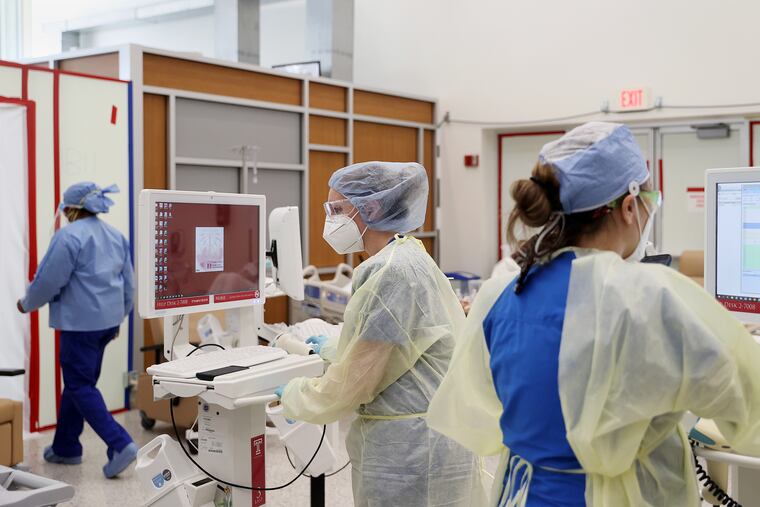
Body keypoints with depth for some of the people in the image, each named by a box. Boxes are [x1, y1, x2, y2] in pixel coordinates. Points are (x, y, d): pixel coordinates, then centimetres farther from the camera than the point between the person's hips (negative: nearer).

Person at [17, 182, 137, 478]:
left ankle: (120, 444, -12)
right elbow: (128, 284, 14)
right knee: (77, 382, 18)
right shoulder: (116, 236, 11)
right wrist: (118, 318, 24)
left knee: (80, 386, -2)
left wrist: (27, 304, 5)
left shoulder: (69, 236, -14)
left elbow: (49, 280, -13)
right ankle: (65, 447, 27)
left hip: (80, 321, -8)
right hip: (107, 320, 8)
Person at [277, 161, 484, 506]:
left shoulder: (391, 272, -20)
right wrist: (333, 348, 34)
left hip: (408, 451, -10)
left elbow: (356, 377, -17)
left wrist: (293, 398, -2)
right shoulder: (407, 257, 11)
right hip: (418, 440, 10)